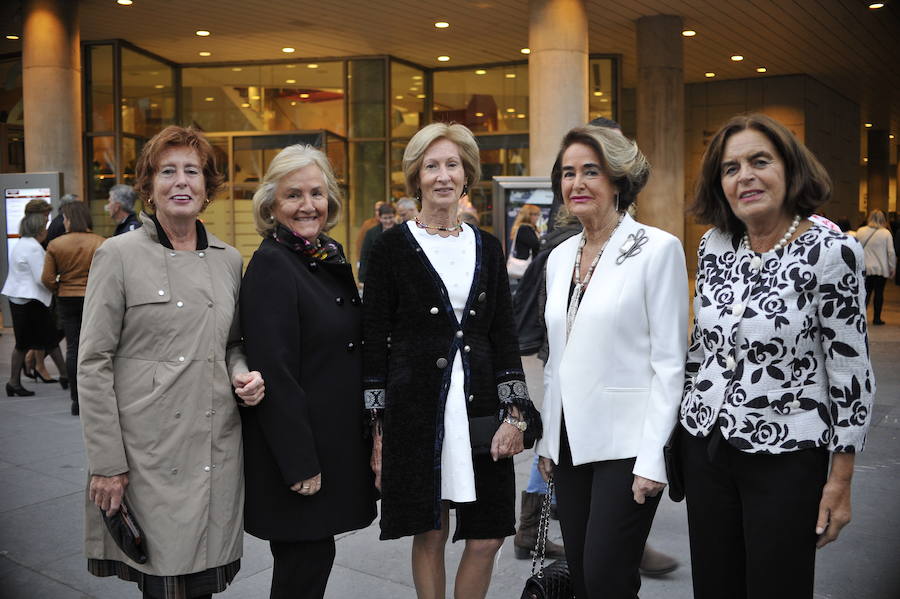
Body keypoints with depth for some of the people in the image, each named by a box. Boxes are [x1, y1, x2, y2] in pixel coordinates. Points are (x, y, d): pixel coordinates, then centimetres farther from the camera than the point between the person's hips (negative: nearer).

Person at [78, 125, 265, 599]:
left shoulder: (229, 259, 10)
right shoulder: (120, 255, -3)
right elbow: (93, 364, -5)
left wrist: (242, 375, -1)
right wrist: (106, 463, -8)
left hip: (218, 449, 4)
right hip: (151, 452, -4)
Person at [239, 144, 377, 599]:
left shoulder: (331, 257, 9)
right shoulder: (271, 265, -16)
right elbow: (275, 373, -20)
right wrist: (300, 464, -20)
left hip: (335, 441, 8)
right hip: (296, 447, -8)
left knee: (312, 558, 18)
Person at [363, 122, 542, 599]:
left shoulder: (487, 247, 10)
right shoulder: (392, 247, -1)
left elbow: (504, 335, 9)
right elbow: (374, 340, -1)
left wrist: (515, 414, 0)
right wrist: (378, 429, -4)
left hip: (480, 406, 3)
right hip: (416, 408, -3)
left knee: (487, 537, 5)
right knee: (430, 534, 8)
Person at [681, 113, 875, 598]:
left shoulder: (830, 251, -14)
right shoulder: (714, 245, 1)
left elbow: (851, 369, -11)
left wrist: (840, 482, -9)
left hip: (785, 456, -5)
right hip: (704, 445, 5)